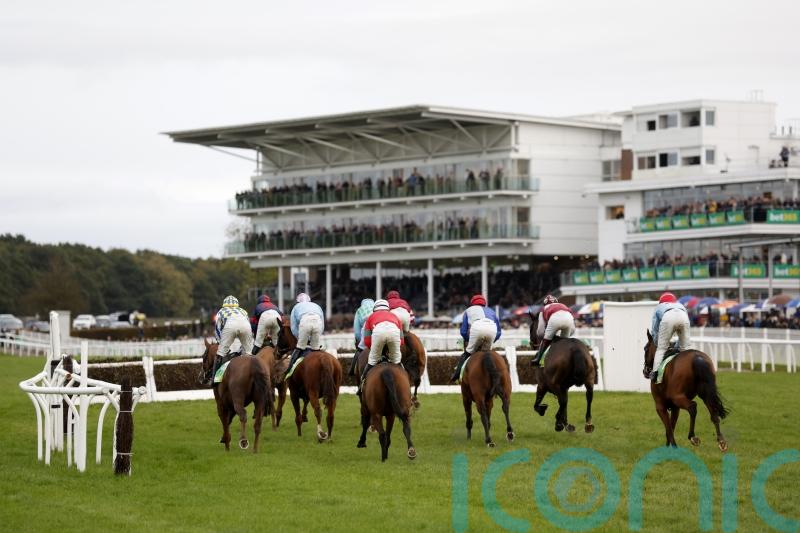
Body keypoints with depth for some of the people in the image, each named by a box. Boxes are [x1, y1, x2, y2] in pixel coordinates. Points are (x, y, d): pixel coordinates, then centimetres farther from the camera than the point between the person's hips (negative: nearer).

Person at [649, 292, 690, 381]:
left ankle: (655, 371, -9)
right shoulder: (680, 306, 44)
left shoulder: (658, 308, 37)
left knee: (661, 348, 5)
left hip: (668, 318, -2)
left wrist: (657, 344, 45)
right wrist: (678, 347, 47)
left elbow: (654, 330, 34)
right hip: (684, 318, 2)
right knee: (685, 348, 15)